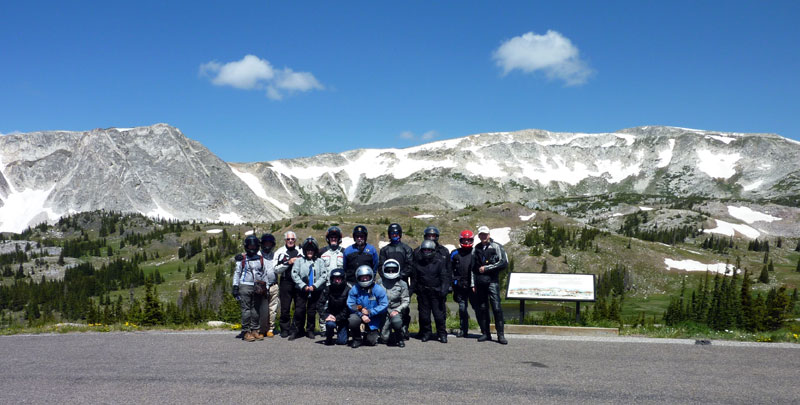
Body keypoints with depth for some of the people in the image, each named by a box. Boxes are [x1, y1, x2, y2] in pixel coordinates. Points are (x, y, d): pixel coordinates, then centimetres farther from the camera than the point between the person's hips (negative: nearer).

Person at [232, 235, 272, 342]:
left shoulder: (261, 259, 12)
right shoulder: (242, 259, 4)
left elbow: (265, 273, 17)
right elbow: (237, 273, 5)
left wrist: (265, 288, 13)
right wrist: (235, 287, -2)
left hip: (257, 288, 3)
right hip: (245, 286, -3)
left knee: (256, 310, 6)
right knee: (246, 310, -6)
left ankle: (255, 330, 13)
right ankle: (246, 332, -3)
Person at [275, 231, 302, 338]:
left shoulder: (300, 251, 13)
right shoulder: (280, 252, 6)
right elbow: (276, 269, -1)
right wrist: (288, 263, -11)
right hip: (286, 283, -2)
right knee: (285, 309, -1)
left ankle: (297, 329, 14)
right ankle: (285, 329, 10)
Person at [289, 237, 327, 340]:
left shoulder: (320, 261, 7)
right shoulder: (299, 260, 5)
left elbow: (324, 276, -1)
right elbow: (294, 275, -2)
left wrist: (314, 286, -12)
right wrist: (304, 286, -11)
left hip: (315, 291, 1)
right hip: (301, 290, 0)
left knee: (312, 311, 5)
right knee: (299, 311, -6)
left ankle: (310, 330, 20)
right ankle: (299, 330, 10)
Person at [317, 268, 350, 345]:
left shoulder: (347, 290, -13)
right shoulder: (327, 289, -6)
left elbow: (347, 308, -13)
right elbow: (319, 304, -8)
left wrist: (337, 318, -21)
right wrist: (325, 316, -23)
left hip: (343, 317, -1)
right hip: (331, 315, 1)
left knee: (342, 341, -8)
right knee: (330, 324, -34)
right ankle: (328, 338, -1)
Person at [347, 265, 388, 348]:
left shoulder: (379, 289, -10)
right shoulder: (354, 289, -7)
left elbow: (384, 305, -14)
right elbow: (350, 304, -11)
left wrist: (369, 312, -21)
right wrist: (361, 315, -24)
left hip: (373, 319, 0)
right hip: (359, 315, 0)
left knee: (371, 342, -3)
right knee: (352, 321, -34)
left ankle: (372, 333, 36)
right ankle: (357, 339, -4)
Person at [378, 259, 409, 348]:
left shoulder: (402, 284, 4)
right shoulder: (380, 282, 6)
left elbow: (406, 301, 2)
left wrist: (397, 310, -14)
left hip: (396, 311, -1)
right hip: (383, 312, 1)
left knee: (396, 321, -36)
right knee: (385, 338, -10)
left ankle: (400, 339, -6)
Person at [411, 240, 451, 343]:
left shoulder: (439, 261, -5)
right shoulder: (418, 261, 4)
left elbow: (445, 277, -6)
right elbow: (414, 277, 13)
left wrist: (443, 290, -16)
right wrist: (413, 289, 9)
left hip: (436, 292, -3)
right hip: (422, 292, 3)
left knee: (439, 314, -2)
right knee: (424, 314, 8)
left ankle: (442, 334, 12)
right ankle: (425, 333, 22)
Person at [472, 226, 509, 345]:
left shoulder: (496, 247, 3)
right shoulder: (476, 249, 17)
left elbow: (504, 263, -6)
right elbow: (473, 268, 20)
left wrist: (486, 268, -7)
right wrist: (473, 284, 13)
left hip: (492, 281, -4)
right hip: (479, 282, 4)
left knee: (496, 307, -11)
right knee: (481, 308, 4)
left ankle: (501, 335, -8)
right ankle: (485, 333, 13)